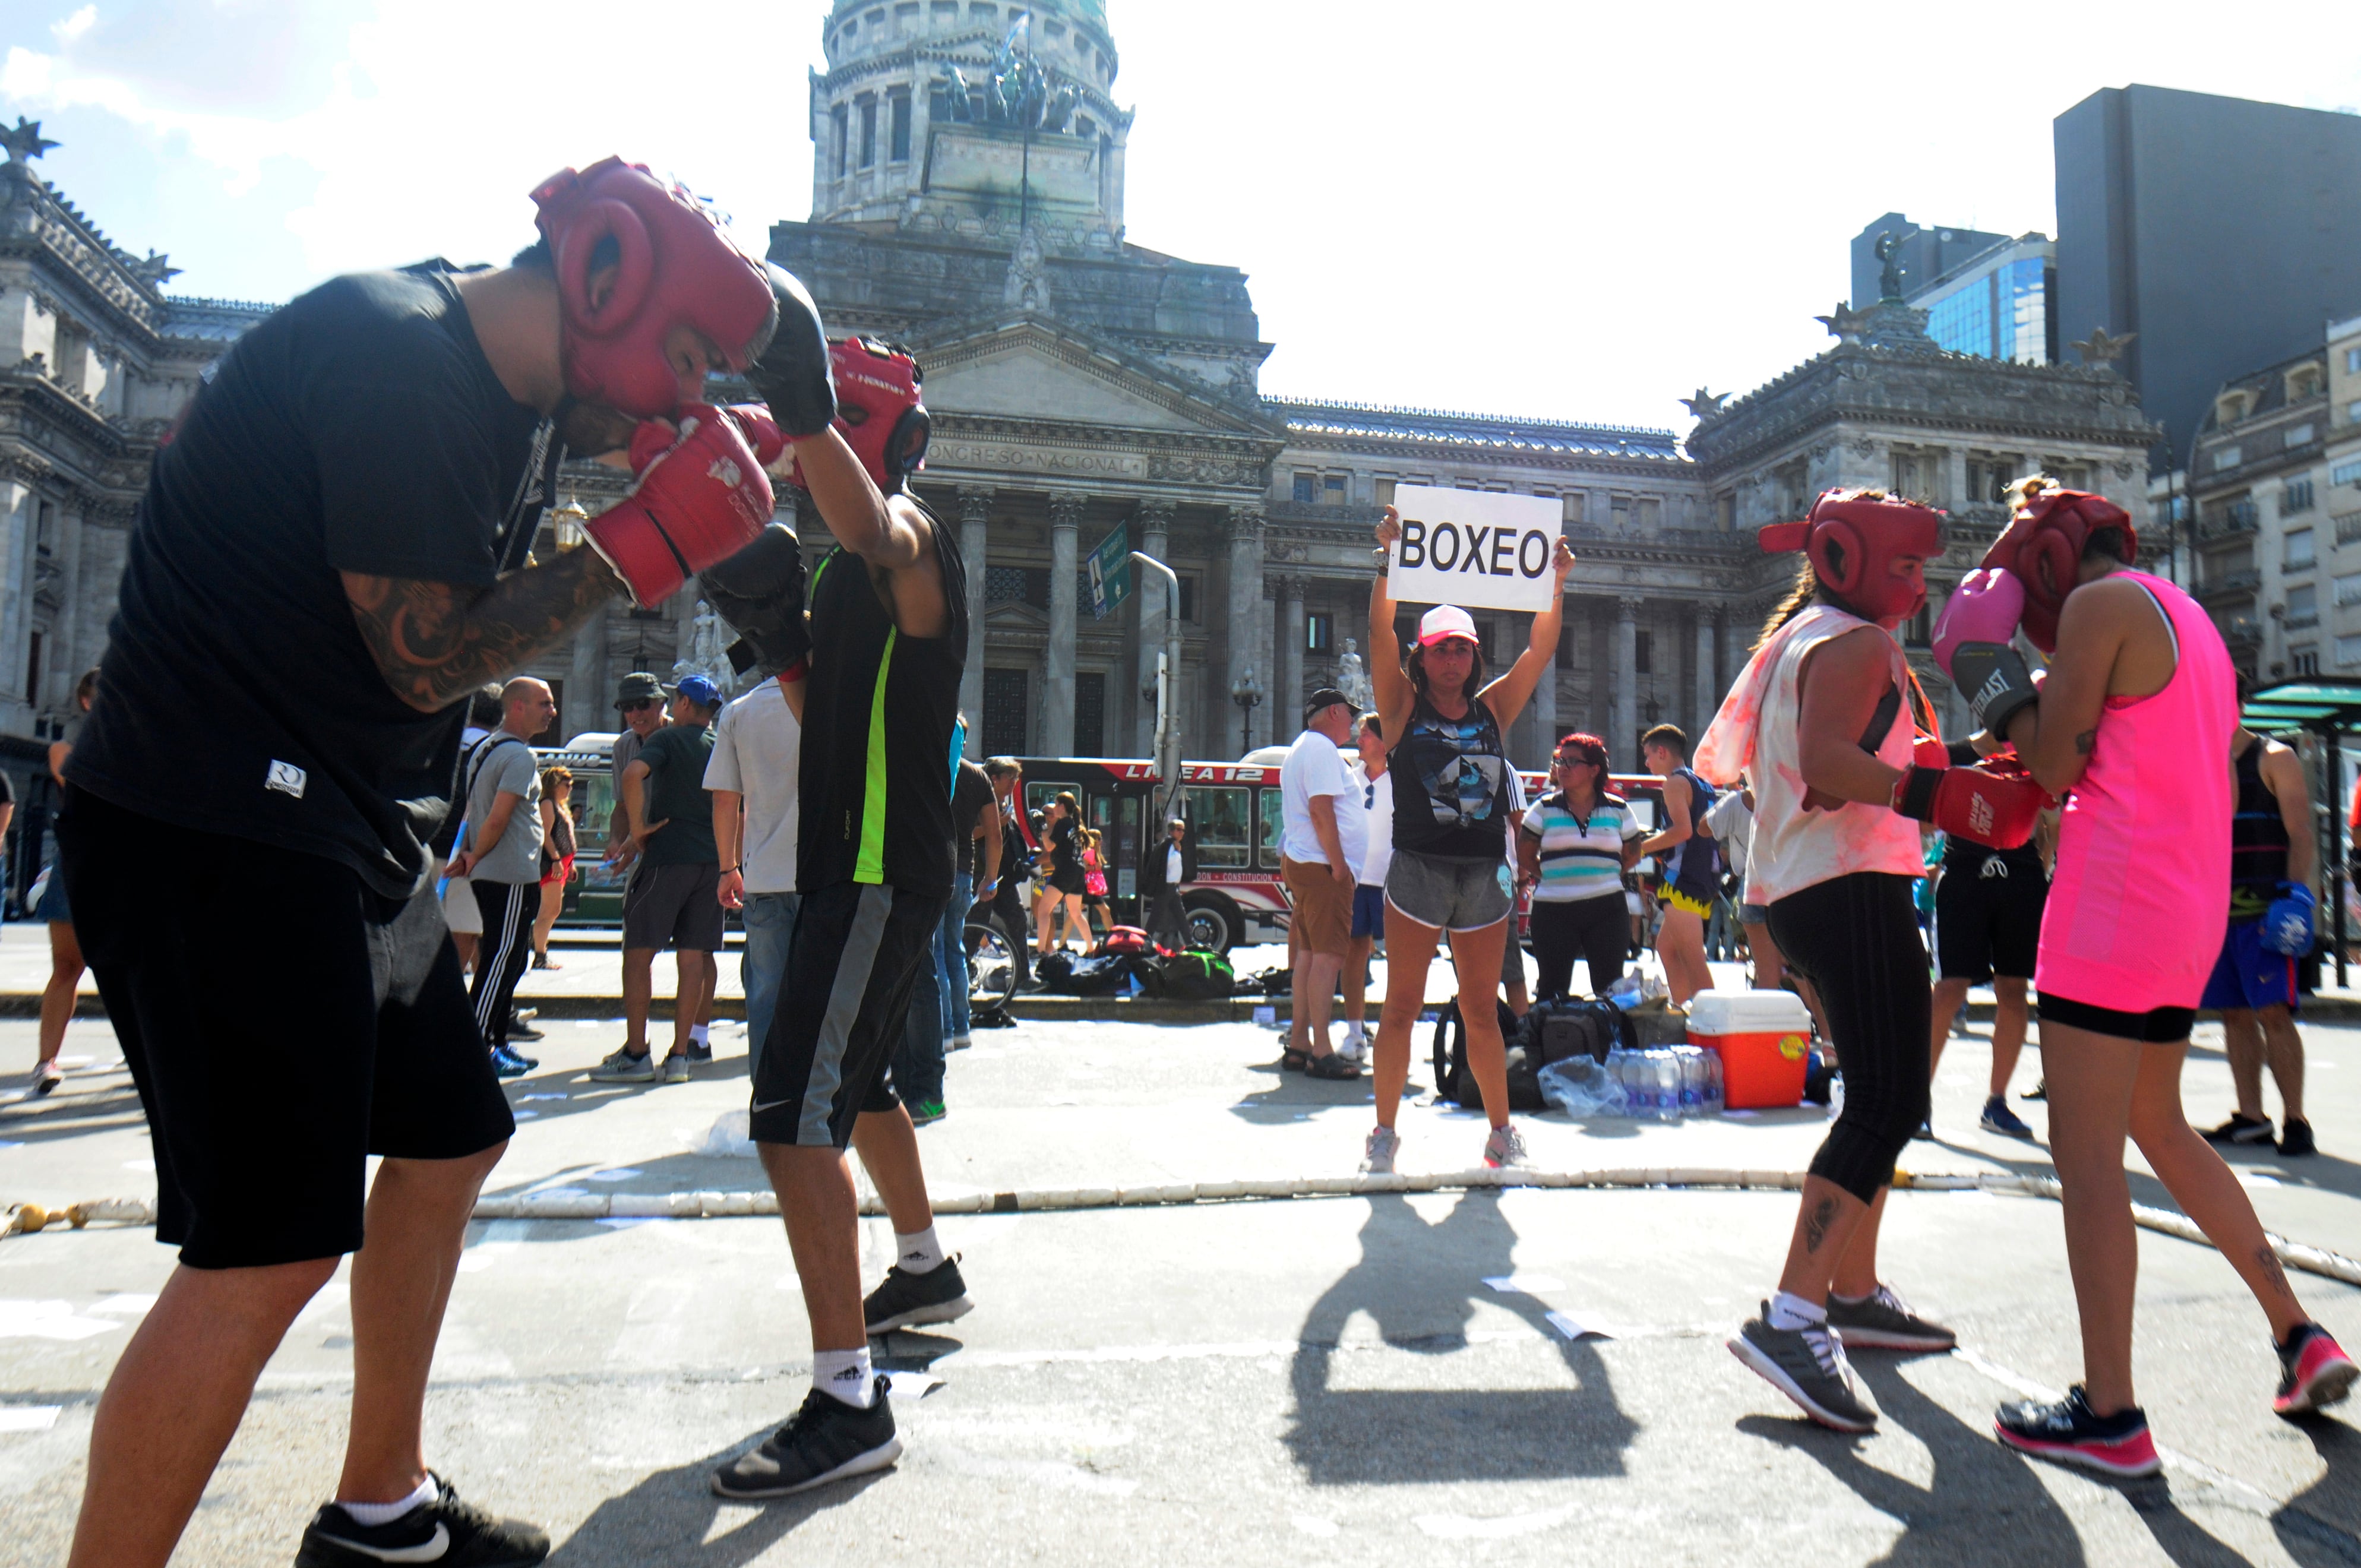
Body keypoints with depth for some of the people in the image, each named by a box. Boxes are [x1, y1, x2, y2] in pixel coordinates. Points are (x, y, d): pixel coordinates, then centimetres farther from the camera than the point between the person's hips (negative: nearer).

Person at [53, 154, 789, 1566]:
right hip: (215, 832, -10)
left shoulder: (520, 395, 10)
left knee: (451, 1136, 18)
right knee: (272, 1250, -12)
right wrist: (642, 547, -16)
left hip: (351, 837, 11)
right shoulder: (396, 354, -18)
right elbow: (425, 649, -20)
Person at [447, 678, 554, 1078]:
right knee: (501, 960, -6)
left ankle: (495, 1042, 20)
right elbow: (497, 820, -20)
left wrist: (468, 854, 9)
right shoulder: (520, 756, -15)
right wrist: (474, 859, -8)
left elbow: (470, 809, 18)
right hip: (512, 876, -10)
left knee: (507, 961, 15)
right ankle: (476, 1046, -4)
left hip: (489, 875, 10)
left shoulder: (484, 747, 16)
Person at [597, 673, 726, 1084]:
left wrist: (639, 827, -12)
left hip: (666, 857, -5)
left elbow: (633, 776, -22)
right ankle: (680, 1055, 5)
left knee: (639, 954, 2)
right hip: (712, 862, 5)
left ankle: (636, 1054, 2)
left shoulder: (667, 738, -2)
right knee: (693, 959, 5)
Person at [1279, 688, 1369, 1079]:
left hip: (1302, 864, 11)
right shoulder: (1322, 749, -10)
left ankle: (1297, 1045, 14)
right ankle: (1321, 1053, -12)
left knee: (1310, 954, 11)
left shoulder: (1302, 748, 23)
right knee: (1328, 955, -11)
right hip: (1322, 866, -11)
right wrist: (1338, 865, -19)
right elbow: (1321, 810, -20)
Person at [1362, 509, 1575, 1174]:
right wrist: (1389, 559, -16)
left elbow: (1541, 649, 7)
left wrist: (1555, 585, -2)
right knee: (1403, 1006, 0)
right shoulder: (1404, 707, 3)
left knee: (1481, 1011, 11)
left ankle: (1500, 1129, 21)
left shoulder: (1493, 709, 11)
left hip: (1485, 872, 3)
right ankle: (1384, 1130, 9)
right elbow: (1380, 633, -8)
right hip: (1418, 867, -3)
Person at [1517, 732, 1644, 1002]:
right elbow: (1525, 856, 8)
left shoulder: (1618, 809, 5)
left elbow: (1632, 856, 12)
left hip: (1606, 908, 0)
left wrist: (1601, 877, 4)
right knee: (1553, 989, 3)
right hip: (1553, 909, 0)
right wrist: (1553, 878, 2)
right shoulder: (1544, 808, 4)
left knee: (1610, 987, 4)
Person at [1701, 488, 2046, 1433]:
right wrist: (1948, 796, -31)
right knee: (1888, 1101, -17)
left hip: (1800, 887, 11)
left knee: (1881, 1096, 17)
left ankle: (1854, 1291, 24)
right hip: (1851, 887, -11)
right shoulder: (1854, 643, -8)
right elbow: (1826, 761, -25)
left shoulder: (1799, 639, 23)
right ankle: (1791, 1318, -23)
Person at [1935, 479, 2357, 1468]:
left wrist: (1991, 681, 4)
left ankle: (2110, 1416, 0)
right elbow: (2206, 773, 22)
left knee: (2086, 1155, -5)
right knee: (2158, 1128, 23)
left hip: (2115, 905, -10)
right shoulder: (2190, 620, 20)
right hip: (2193, 907, 10)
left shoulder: (2103, 604, -7)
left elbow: (2057, 764, -11)